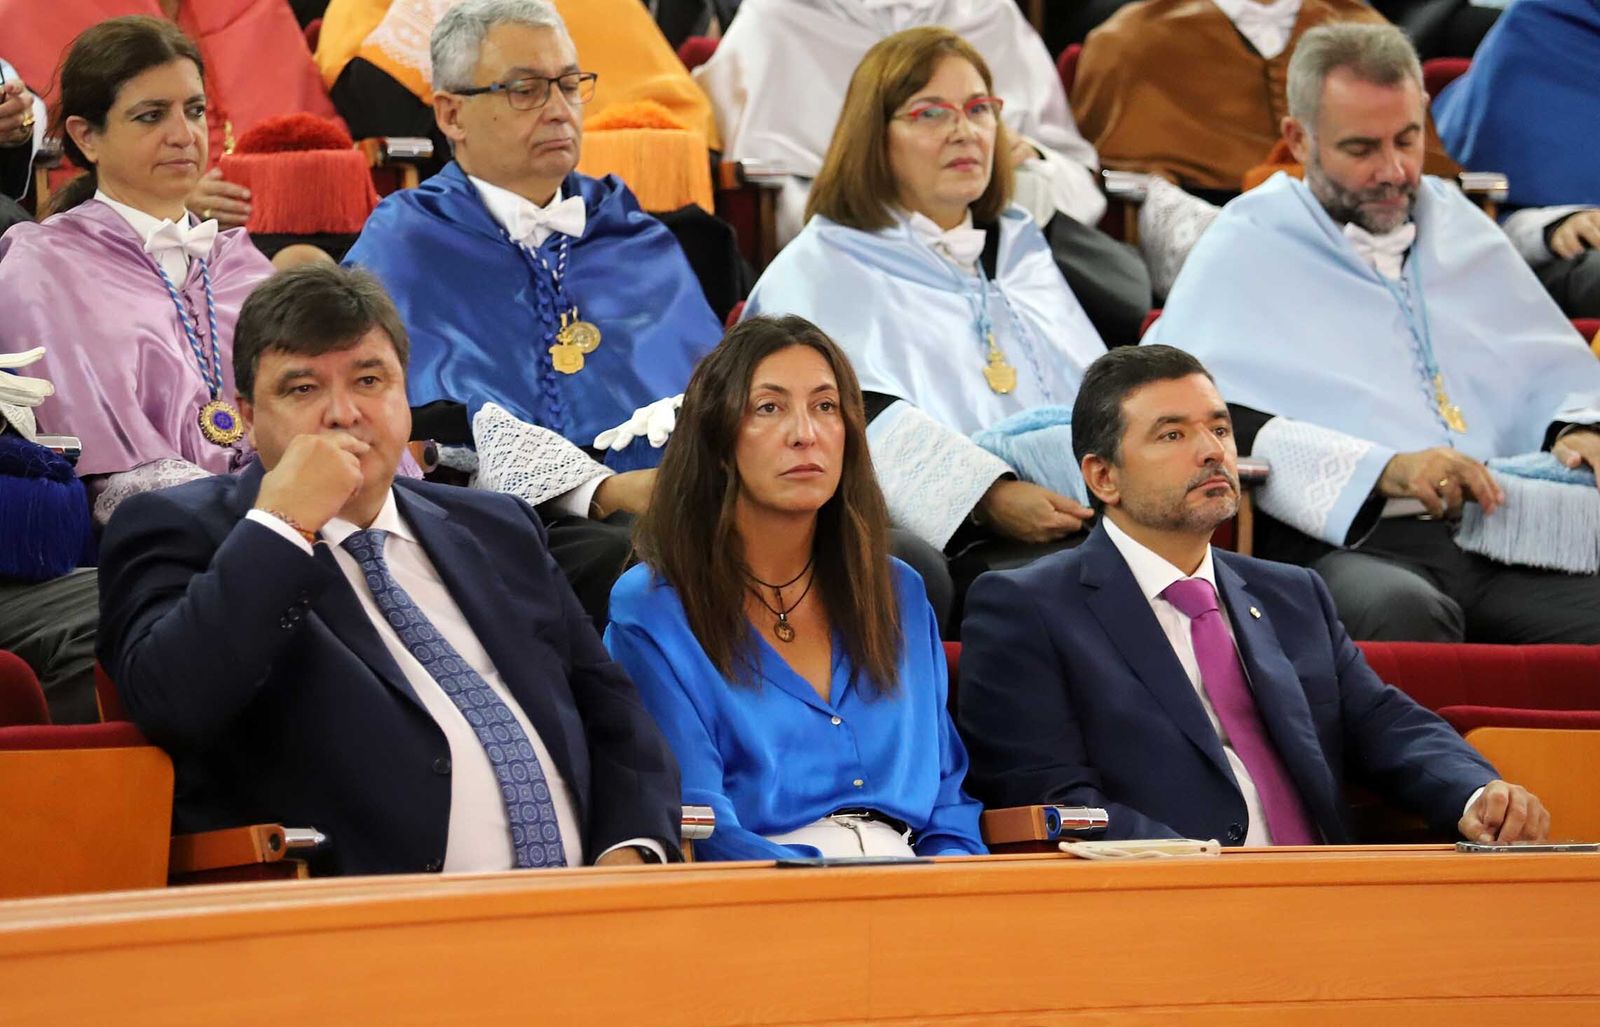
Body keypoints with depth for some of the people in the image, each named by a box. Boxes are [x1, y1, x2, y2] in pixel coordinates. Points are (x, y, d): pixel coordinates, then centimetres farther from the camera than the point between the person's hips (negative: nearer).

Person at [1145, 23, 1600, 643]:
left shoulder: (1457, 225, 27)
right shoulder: (1247, 248, 9)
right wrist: (1385, 469, -15)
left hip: (1504, 536, 4)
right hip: (1350, 543, -4)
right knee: (1401, 611, -41)